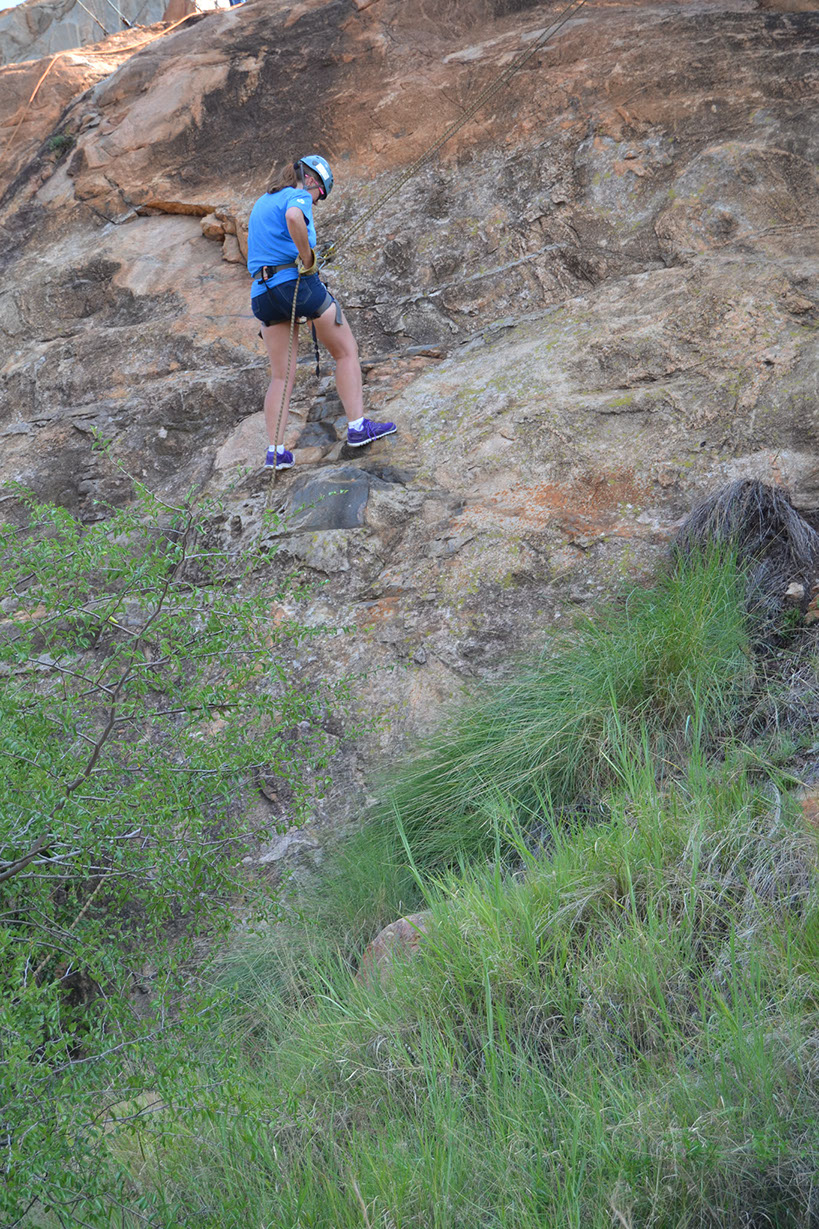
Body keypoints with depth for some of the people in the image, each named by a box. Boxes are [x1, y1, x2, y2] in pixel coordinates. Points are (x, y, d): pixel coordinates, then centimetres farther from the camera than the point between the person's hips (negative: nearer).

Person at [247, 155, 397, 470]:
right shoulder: (298, 197, -2)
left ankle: (275, 451, -2)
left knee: (281, 376, 8)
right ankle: (357, 426, 1)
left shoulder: (261, 202, 24)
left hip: (263, 292, 7)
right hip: (297, 281, -7)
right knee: (346, 352, 8)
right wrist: (307, 257, -18)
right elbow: (293, 217, -28)